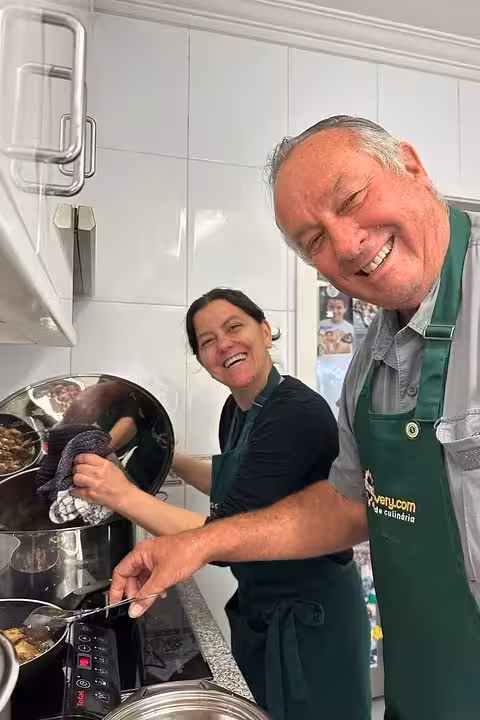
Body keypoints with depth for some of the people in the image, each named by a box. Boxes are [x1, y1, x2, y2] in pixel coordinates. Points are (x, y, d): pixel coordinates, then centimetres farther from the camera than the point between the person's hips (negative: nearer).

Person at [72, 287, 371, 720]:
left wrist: (126, 496, -27)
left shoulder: (298, 413, -27)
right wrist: (171, 460, 8)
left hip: (311, 615, -8)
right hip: (258, 608, 8)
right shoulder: (236, 409, -1)